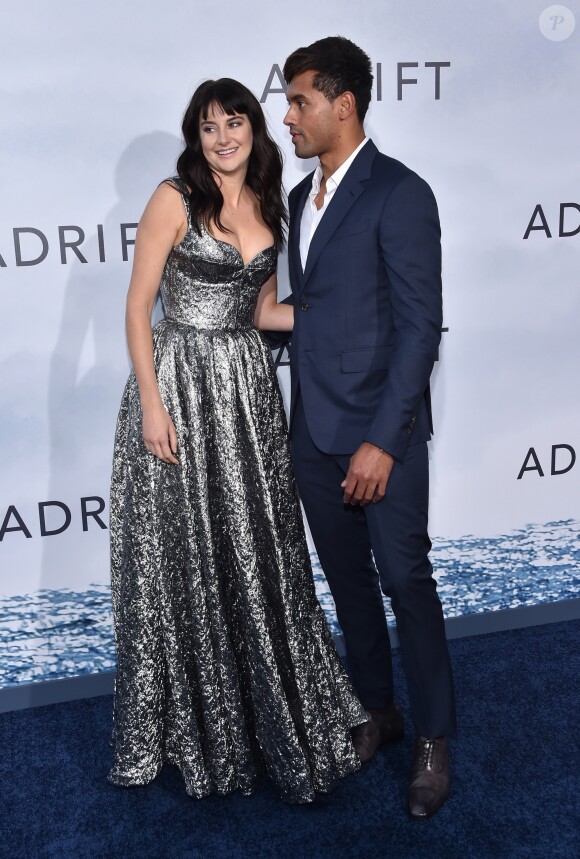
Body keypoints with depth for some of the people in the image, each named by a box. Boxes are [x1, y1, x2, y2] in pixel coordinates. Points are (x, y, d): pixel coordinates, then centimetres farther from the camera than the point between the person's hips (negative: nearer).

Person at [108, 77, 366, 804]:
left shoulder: (266, 206, 11)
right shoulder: (174, 200, -5)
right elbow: (137, 308, -8)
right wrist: (151, 404, -15)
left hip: (248, 387, 5)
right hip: (180, 385, -4)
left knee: (259, 550, 9)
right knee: (186, 557, 4)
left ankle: (270, 706, 29)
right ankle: (193, 722, 25)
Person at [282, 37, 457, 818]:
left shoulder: (400, 194, -10)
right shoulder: (301, 197, 13)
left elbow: (420, 325, -15)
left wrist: (383, 440, -19)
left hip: (382, 431, -7)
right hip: (314, 430, 7)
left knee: (405, 579, 3)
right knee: (348, 578, 16)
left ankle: (432, 737, 21)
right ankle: (376, 710, 35)